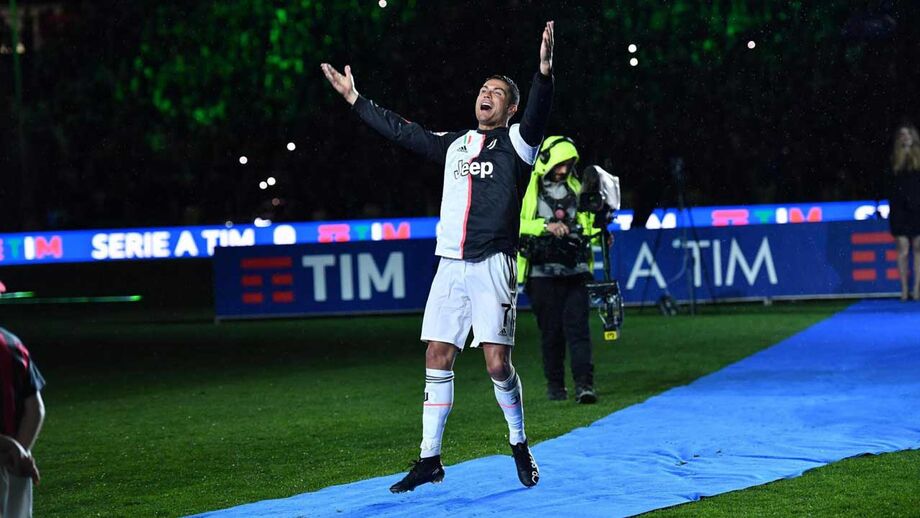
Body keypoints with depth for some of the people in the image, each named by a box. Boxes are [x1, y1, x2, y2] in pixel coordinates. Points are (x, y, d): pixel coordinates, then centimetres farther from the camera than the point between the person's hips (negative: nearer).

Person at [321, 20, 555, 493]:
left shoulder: (516, 141, 2)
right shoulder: (454, 144, 18)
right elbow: (402, 131, 27)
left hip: (493, 265, -5)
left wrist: (544, 73, -37)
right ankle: (429, 461, 8)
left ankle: (519, 447, 12)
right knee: (437, 357, 2)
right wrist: (355, 100, 30)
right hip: (450, 265, 5)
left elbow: (536, 115, -19)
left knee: (497, 363, -10)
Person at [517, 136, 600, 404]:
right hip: (543, 273, -3)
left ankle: (584, 385, -14)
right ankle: (555, 385, 15)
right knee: (551, 331, 4)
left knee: (577, 328, -8)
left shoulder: (576, 189, 15)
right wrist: (546, 226, -25)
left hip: (575, 272, 3)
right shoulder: (529, 190, 0)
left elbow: (588, 225, 24)